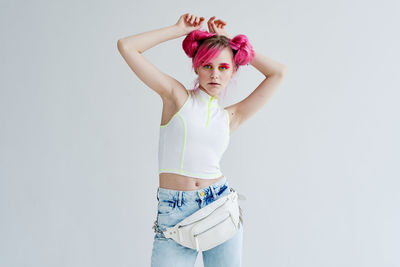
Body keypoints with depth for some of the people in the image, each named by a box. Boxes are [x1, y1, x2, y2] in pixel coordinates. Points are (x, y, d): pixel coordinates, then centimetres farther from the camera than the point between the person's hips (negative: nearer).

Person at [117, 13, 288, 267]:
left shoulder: (230, 117, 9)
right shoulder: (177, 96, 2)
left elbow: (279, 72, 9)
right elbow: (126, 46, -3)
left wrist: (230, 42, 13)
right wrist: (178, 29, 6)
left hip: (220, 207, 3)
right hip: (173, 214, -2)